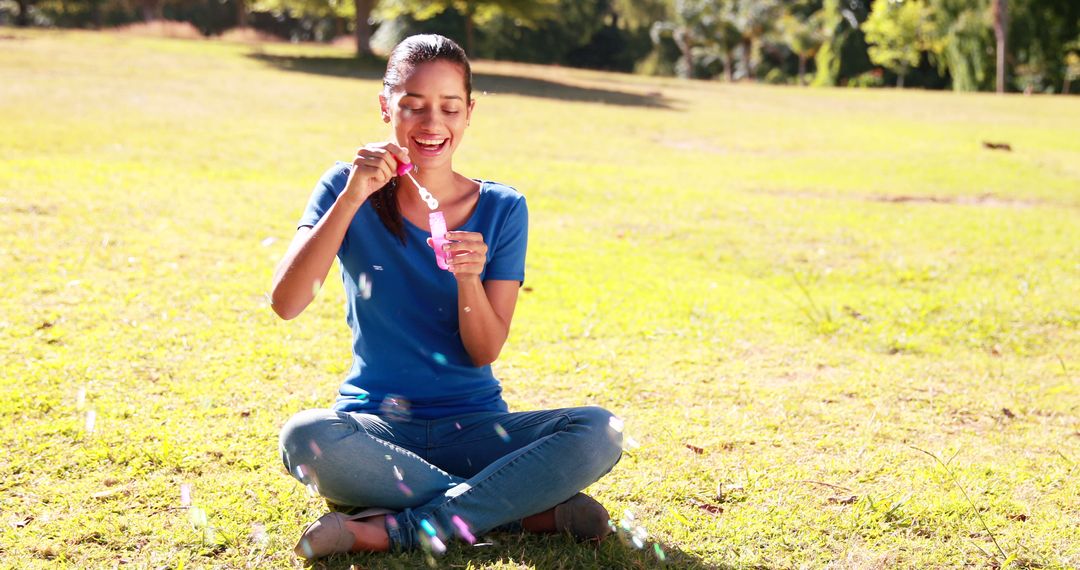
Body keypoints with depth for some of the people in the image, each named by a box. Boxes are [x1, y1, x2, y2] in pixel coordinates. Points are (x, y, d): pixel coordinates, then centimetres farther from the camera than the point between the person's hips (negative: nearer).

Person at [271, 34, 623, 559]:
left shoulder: (501, 210, 2)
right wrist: (351, 199, -21)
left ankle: (392, 529, -25)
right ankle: (528, 511, -24)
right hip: (377, 427, -1)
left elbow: (484, 352, -3)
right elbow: (286, 303, -14)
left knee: (598, 432, -25)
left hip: (472, 429, 1)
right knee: (304, 436, -36)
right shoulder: (347, 188, 0)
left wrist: (469, 279, -22)